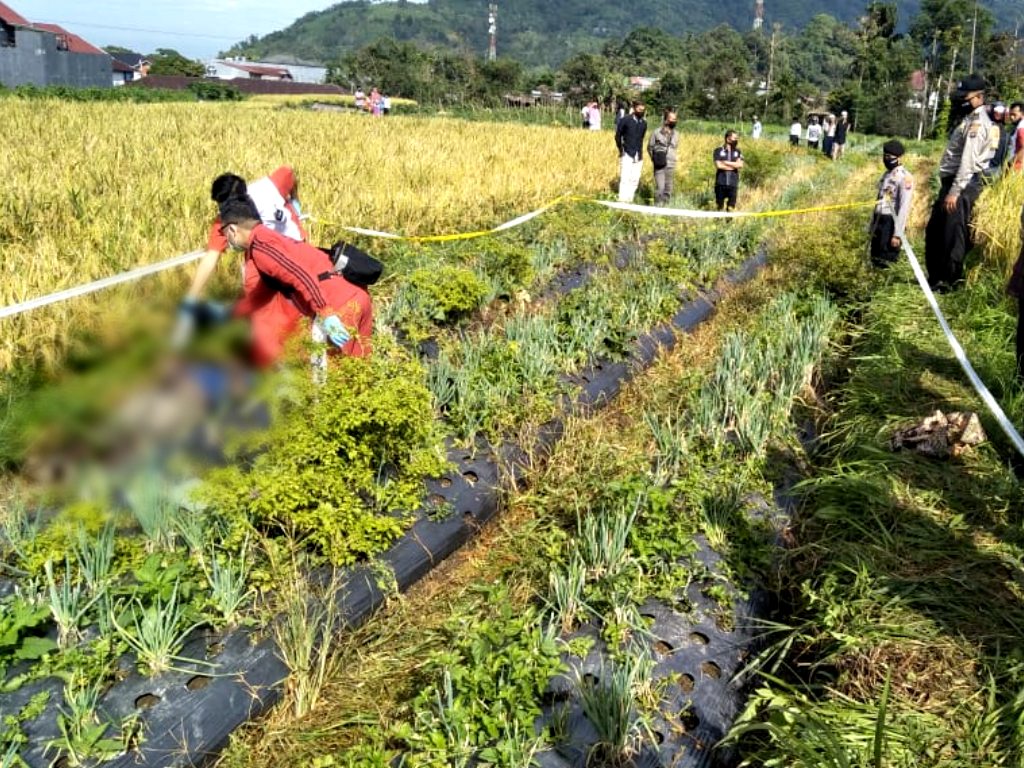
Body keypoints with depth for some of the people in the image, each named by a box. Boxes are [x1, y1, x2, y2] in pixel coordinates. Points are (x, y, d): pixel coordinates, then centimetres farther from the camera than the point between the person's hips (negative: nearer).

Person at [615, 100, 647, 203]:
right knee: (625, 178, -10)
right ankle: (622, 200, -9)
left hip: (638, 156, 5)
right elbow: (618, 135, 3)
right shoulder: (626, 120, -3)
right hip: (627, 154, -5)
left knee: (635, 179, 3)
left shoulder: (644, 123, 10)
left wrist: (640, 151, 12)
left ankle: (629, 200, 8)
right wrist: (621, 149, 0)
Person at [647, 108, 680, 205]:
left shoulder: (676, 134, 6)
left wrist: (670, 158, 11)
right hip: (659, 166, -4)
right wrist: (655, 159, 3)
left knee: (668, 189, 6)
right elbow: (650, 147, 5)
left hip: (671, 166, 4)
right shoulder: (657, 132, -5)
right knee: (660, 188, -12)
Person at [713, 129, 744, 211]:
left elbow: (740, 164, -5)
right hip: (721, 183, -2)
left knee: (731, 207, 0)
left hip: (733, 184, 2)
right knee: (719, 207, 3)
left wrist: (725, 162, -9)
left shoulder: (738, 152, 11)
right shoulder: (718, 151, 3)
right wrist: (733, 166, -4)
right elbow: (718, 165, -11)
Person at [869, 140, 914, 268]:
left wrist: (898, 233, -22)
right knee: (875, 259, 10)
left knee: (886, 261, -7)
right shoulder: (886, 174, 15)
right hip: (879, 222, 8)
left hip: (891, 223, -8)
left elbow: (904, 208, -18)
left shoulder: (905, 178, -13)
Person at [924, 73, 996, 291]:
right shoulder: (970, 121, 20)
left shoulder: (977, 124, -13)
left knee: (952, 235, -6)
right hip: (951, 182, 11)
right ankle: (935, 278, 25)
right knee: (934, 231, 16)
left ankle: (950, 282, 1)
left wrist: (955, 192, -24)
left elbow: (968, 161, -21)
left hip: (962, 185, -11)